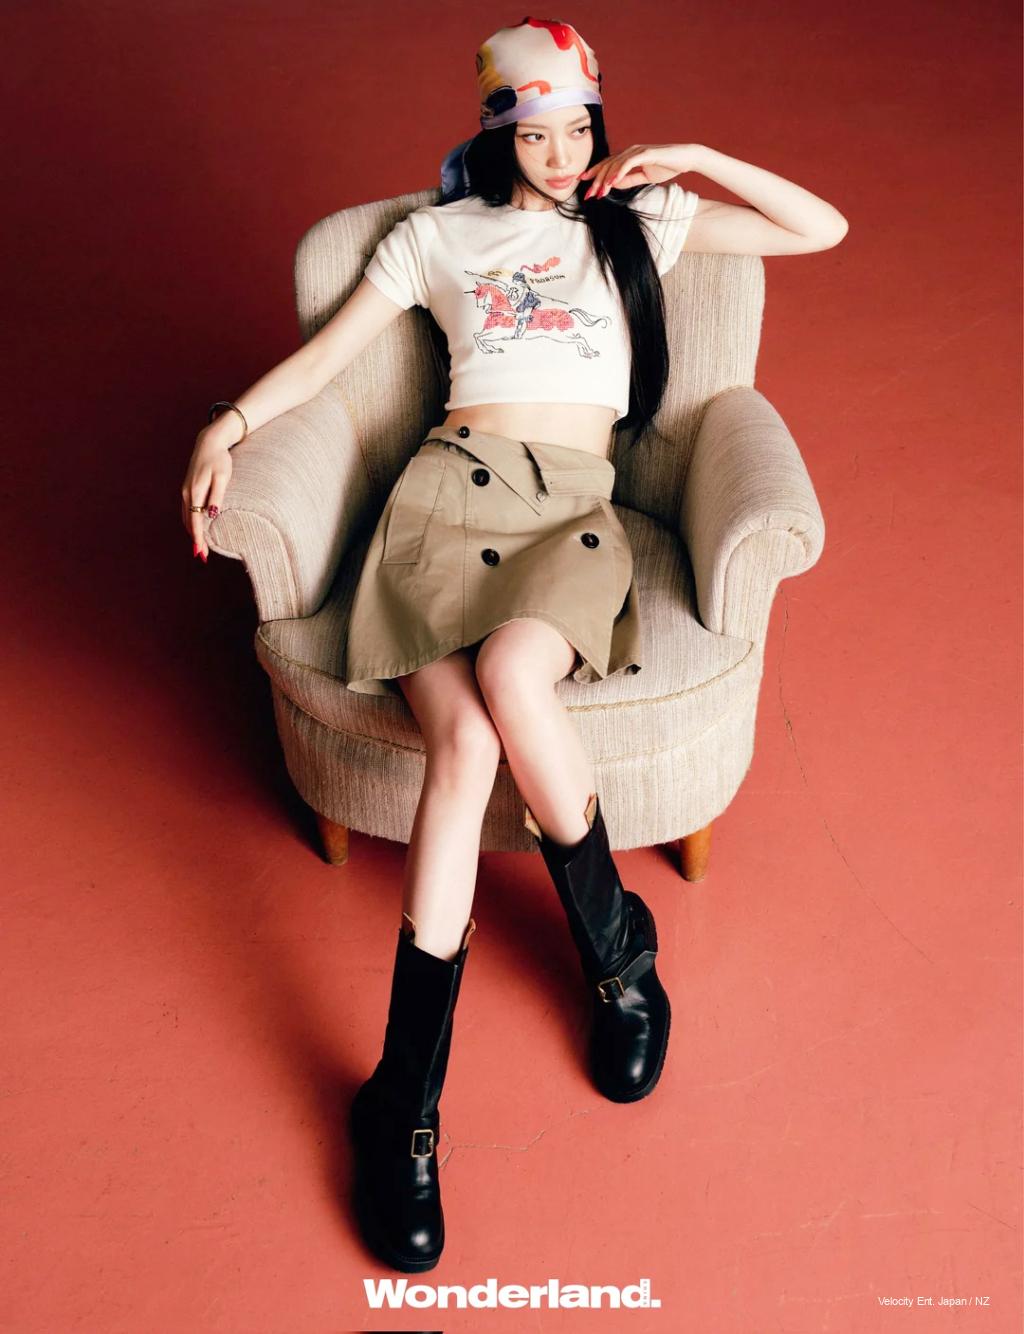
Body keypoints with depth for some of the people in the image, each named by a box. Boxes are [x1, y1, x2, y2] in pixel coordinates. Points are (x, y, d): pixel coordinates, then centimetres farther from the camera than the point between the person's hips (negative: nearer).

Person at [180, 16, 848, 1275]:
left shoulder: (640, 218, 21)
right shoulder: (437, 233, 20)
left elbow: (822, 228, 19)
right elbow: (327, 351, 18)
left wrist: (699, 158, 8)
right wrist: (230, 422, 0)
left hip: (575, 509, 0)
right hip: (448, 488, 0)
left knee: (510, 676, -36)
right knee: (463, 737, -27)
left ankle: (615, 948, -10)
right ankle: (406, 1108, -21)